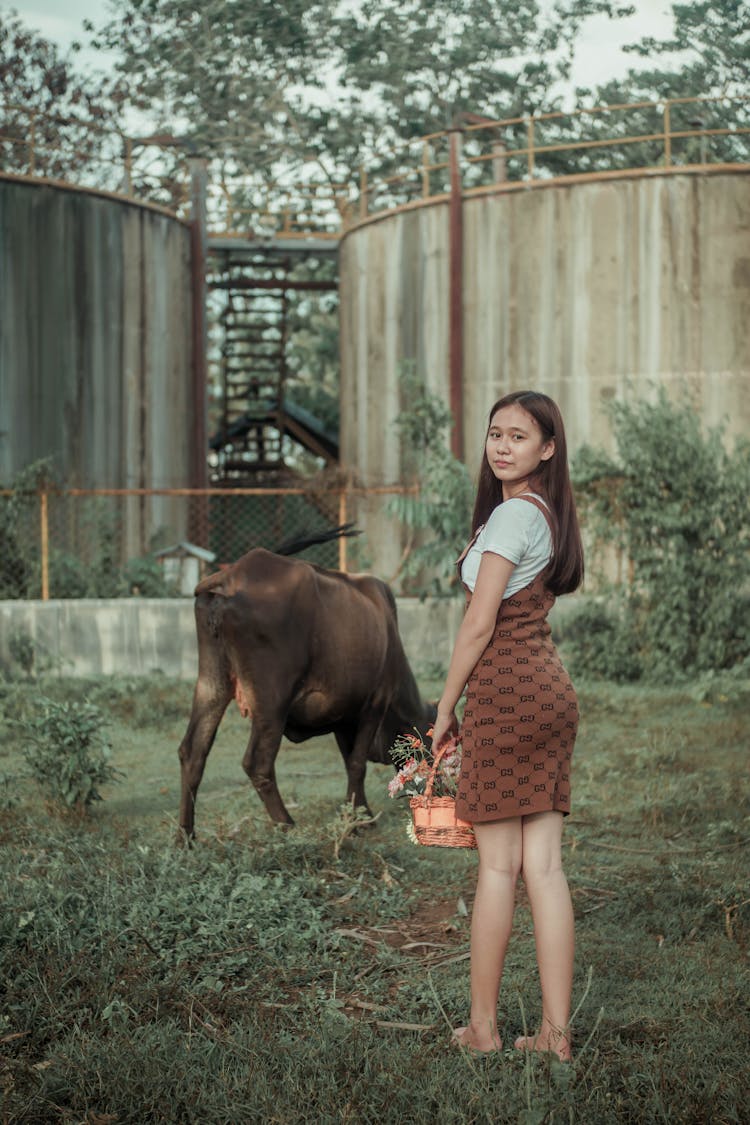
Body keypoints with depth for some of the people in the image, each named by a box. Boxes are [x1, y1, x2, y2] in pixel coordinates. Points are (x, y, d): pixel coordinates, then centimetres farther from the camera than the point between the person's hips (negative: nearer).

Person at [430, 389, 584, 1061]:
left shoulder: (512, 513, -11)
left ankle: (483, 1026, 5)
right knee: (544, 865, 5)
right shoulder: (550, 514, 17)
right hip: (550, 687, 9)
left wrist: (446, 709, -4)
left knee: (498, 866, -2)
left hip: (506, 689, -8)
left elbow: (479, 625, -13)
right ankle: (556, 1031, 4)